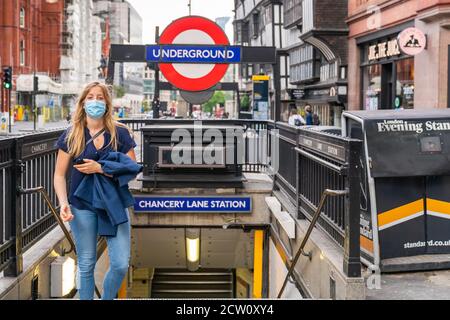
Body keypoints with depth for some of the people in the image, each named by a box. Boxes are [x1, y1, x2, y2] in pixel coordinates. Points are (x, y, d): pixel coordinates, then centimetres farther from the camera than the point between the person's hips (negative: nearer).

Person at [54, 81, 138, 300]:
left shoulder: (120, 133, -1)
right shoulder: (71, 136, 1)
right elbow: (59, 174, 2)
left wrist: (100, 168, -17)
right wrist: (63, 203, -14)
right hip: (82, 207, 0)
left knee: (121, 265, -2)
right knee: (86, 265, 8)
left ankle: (107, 298, 24)